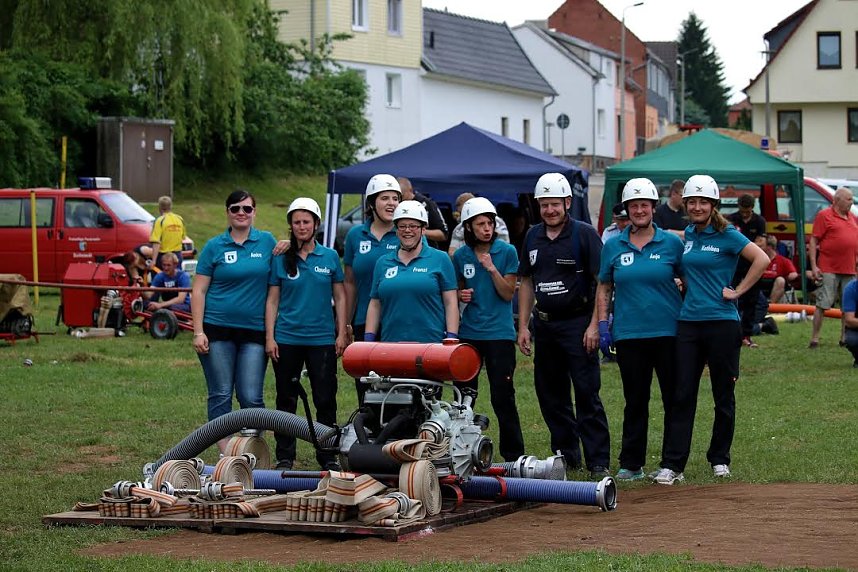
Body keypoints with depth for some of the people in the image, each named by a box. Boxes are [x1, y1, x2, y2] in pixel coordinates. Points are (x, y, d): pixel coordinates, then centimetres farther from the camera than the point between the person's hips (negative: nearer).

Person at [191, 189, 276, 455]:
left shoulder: (267, 242, 8)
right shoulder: (215, 246, 4)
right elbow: (198, 291, 2)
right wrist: (198, 332, -5)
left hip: (254, 330, 0)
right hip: (218, 330, 0)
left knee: (251, 397, -4)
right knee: (220, 395, 1)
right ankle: (225, 453, 5)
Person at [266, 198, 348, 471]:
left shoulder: (330, 257, 5)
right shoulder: (281, 260, 3)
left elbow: (340, 297, 9)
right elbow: (272, 300, 5)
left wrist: (341, 333, 2)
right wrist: (269, 337, -1)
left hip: (322, 338, 0)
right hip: (287, 338, 0)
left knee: (325, 399, 1)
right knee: (286, 399, 6)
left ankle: (327, 456, 10)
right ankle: (285, 456, 14)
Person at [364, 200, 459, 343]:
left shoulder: (440, 259, 5)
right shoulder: (383, 263, 14)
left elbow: (450, 303, 2)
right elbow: (375, 305, 16)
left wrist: (451, 338, -6)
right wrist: (368, 340, 7)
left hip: (431, 343, -3)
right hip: (391, 342, 3)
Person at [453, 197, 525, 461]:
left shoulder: (507, 252, -2)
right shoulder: (461, 256, 7)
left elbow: (508, 294, -6)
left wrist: (492, 268, -18)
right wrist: (460, 296, -4)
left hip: (500, 333, -3)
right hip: (469, 333, 3)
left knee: (503, 397, -4)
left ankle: (513, 455, 4)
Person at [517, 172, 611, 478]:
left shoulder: (585, 234, -6)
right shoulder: (533, 237, 11)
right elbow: (526, 282, 17)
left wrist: (594, 325, -15)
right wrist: (523, 326, 10)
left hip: (577, 323, -6)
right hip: (544, 324, 6)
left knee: (587, 393, -8)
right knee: (551, 395, 10)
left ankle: (598, 462, -7)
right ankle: (566, 455, 20)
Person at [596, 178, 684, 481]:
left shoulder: (672, 243, 1)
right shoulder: (613, 246, 6)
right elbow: (604, 288, 12)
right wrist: (603, 325, 3)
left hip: (669, 332, -1)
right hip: (629, 334, 1)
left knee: (674, 399, 3)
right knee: (635, 401, 6)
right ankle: (631, 464, 12)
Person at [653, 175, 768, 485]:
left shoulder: (726, 235, -7)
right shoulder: (688, 234, 12)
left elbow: (761, 259, -17)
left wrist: (738, 291, -15)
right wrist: (687, 284, 13)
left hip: (721, 323, -5)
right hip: (689, 322, 5)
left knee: (723, 395, 7)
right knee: (682, 395, -1)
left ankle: (720, 459, 20)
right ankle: (672, 465, -3)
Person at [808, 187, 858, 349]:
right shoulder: (824, 216, -4)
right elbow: (813, 241, -6)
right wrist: (813, 266, -12)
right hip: (829, 270, -6)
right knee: (822, 305, -5)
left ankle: (844, 338, 19)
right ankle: (814, 339, -1)